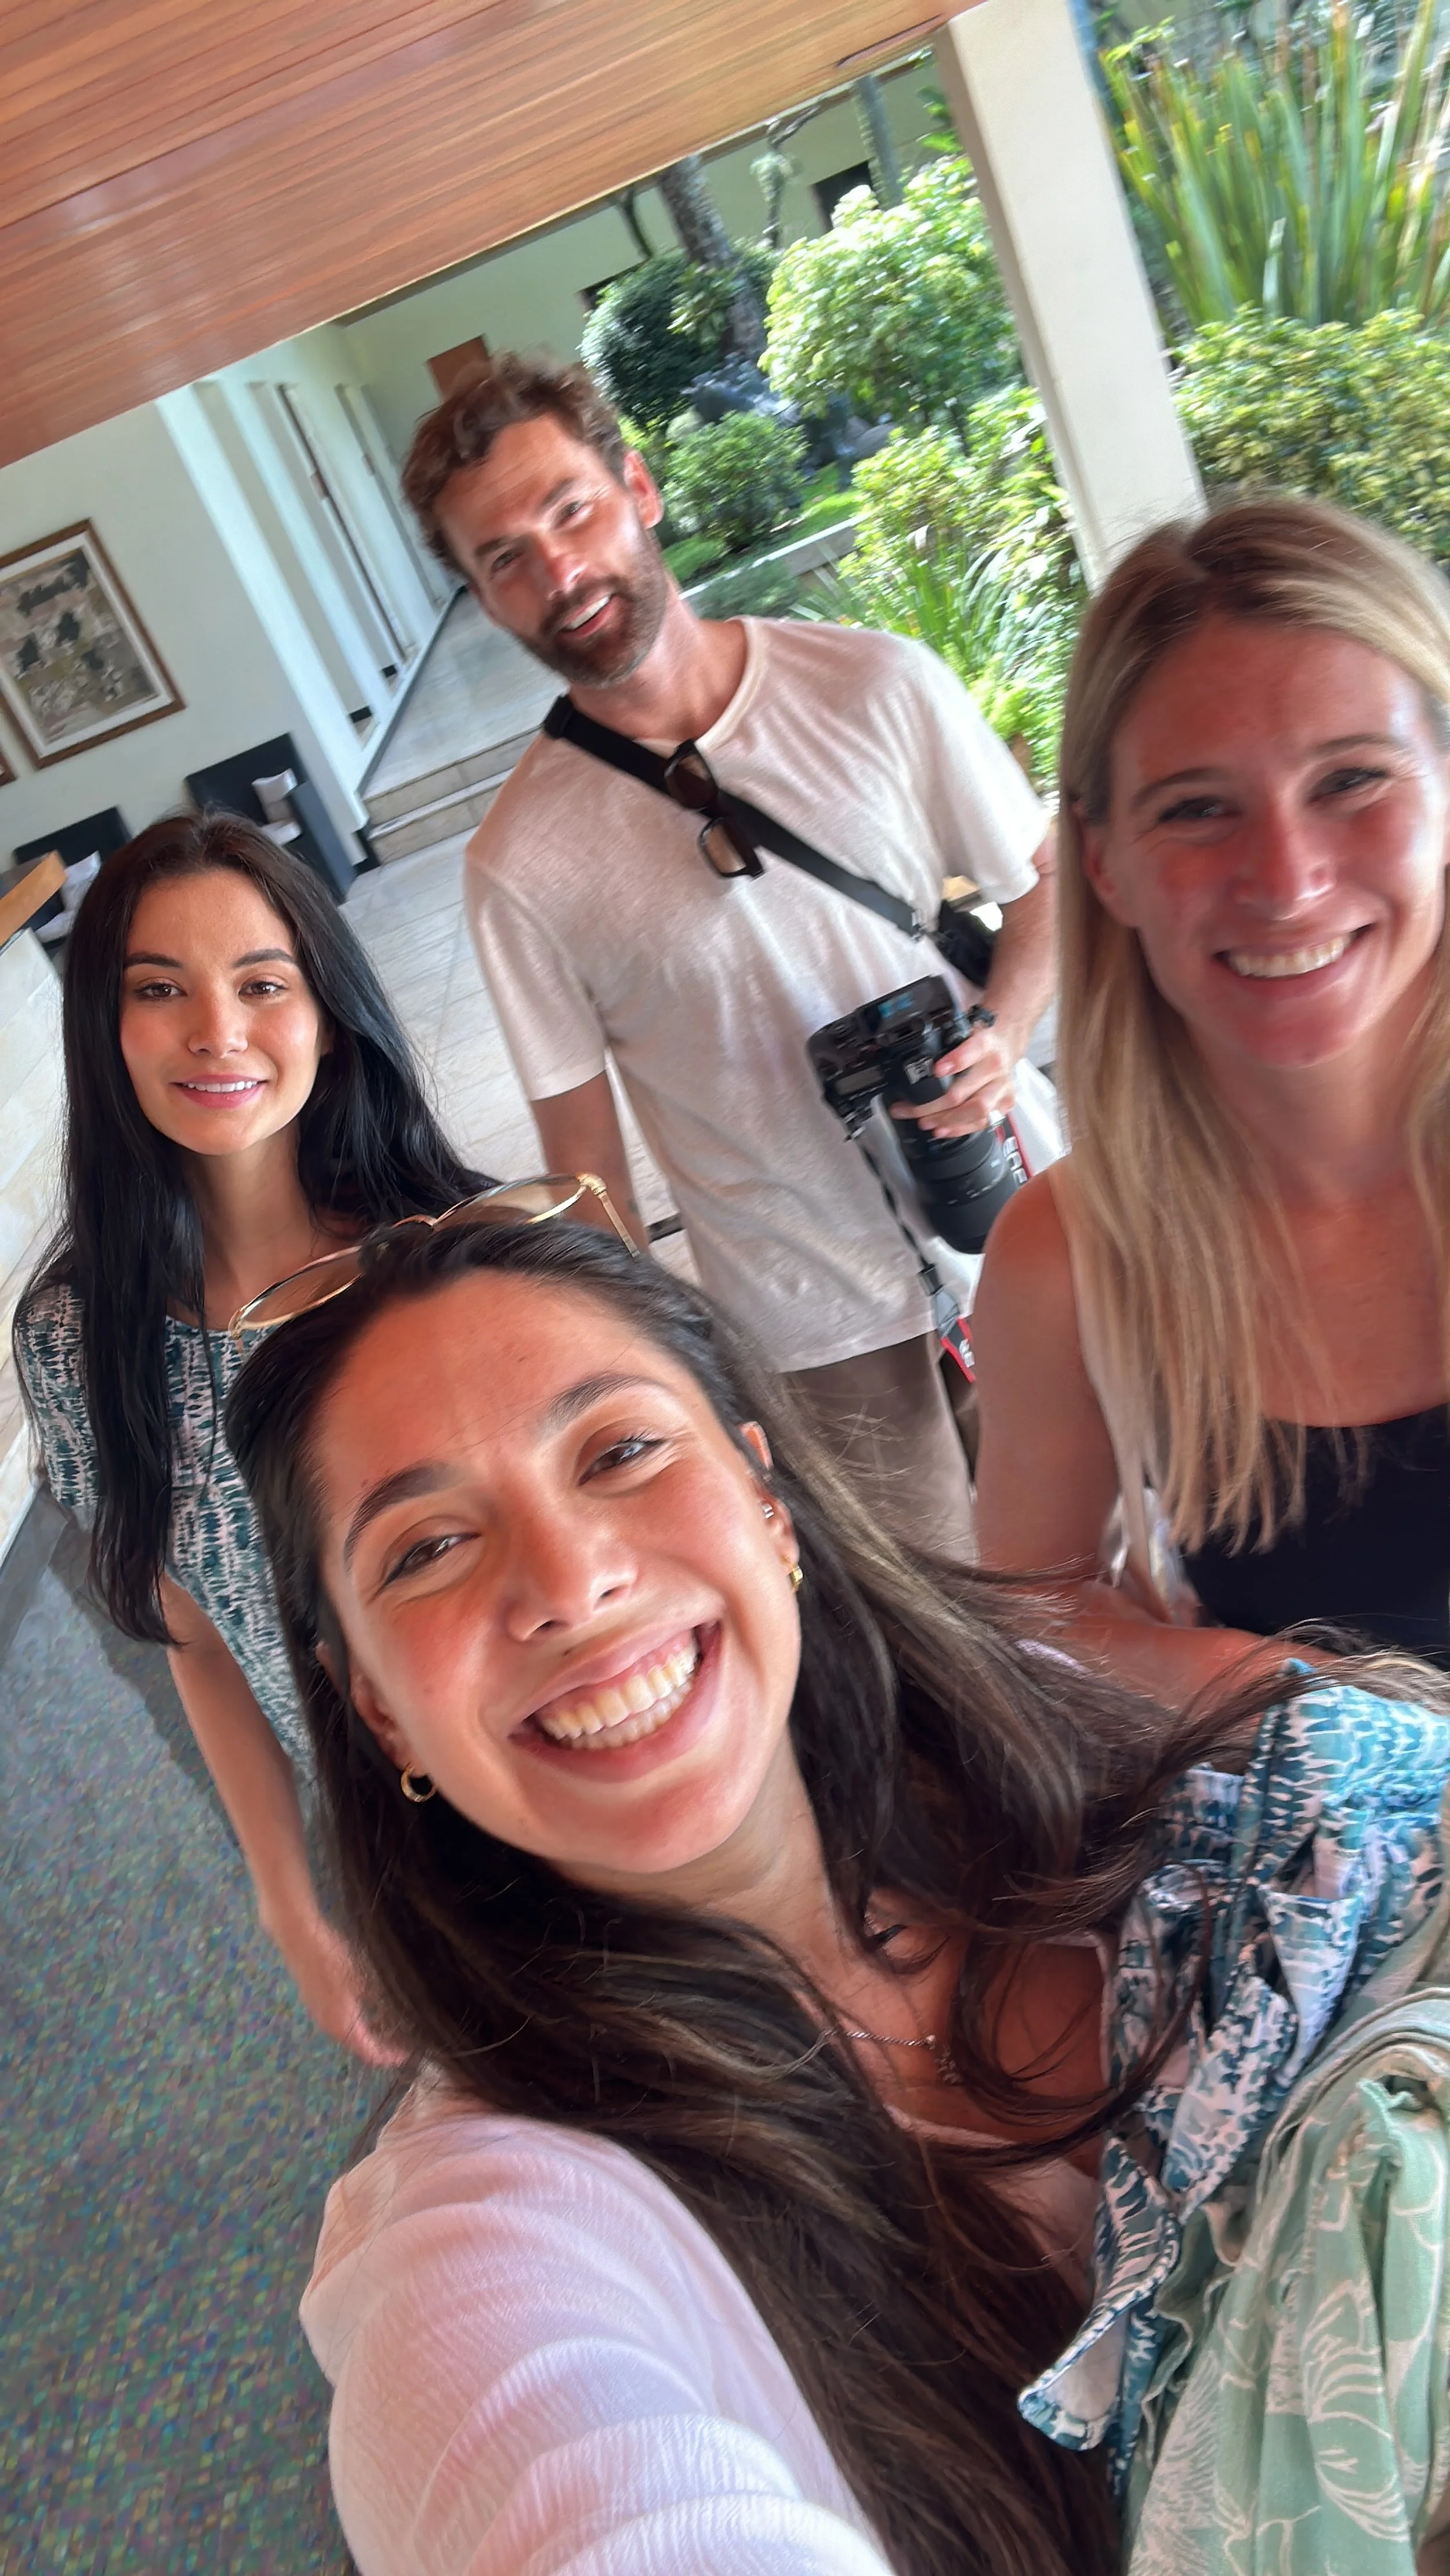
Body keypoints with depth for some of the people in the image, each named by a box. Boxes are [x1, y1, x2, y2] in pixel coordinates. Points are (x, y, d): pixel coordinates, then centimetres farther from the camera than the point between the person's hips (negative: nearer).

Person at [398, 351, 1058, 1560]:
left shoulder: (880, 685, -7)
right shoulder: (524, 863, -12)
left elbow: (1043, 883, 5)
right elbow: (586, 1163, -5)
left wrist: (1005, 1036, -14)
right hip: (818, 1341, -2)